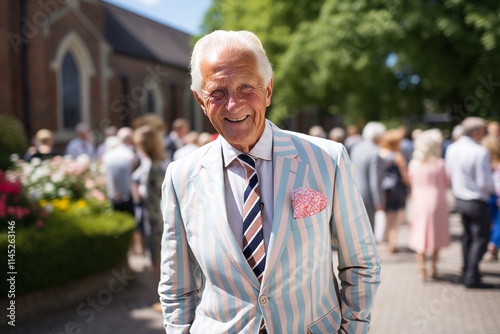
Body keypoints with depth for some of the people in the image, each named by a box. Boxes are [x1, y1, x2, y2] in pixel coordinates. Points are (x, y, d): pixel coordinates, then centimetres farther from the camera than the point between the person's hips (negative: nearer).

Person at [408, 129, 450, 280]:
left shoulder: (413, 164, -4)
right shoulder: (440, 164, -11)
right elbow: (447, 183, -1)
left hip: (418, 203, 1)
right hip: (437, 202, -1)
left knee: (420, 234, 9)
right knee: (436, 234, 14)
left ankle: (421, 267, 5)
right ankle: (433, 267, 19)